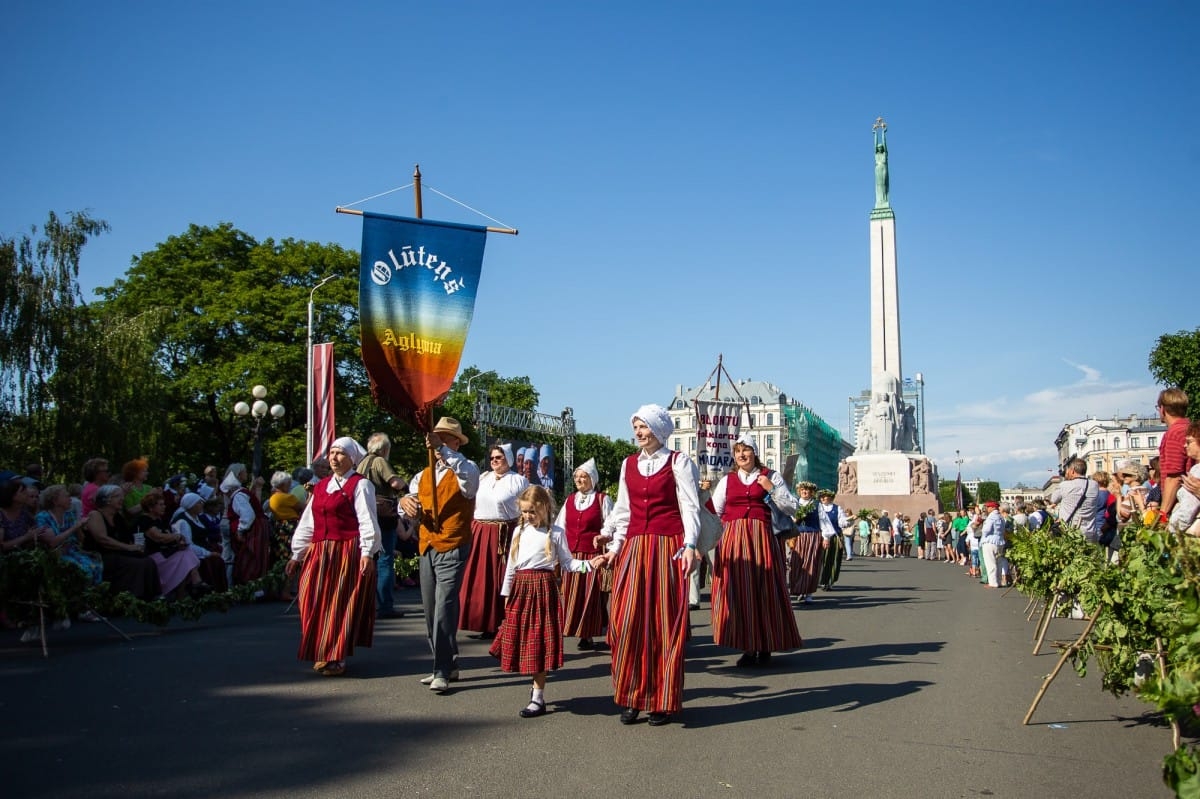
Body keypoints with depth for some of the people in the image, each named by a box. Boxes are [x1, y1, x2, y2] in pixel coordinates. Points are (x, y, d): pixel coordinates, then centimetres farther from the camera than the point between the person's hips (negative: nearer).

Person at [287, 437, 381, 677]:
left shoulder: (360, 484, -3)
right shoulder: (321, 486, 18)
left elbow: (367, 521, -11)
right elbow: (307, 522, 19)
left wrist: (367, 552, -20)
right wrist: (297, 554, 17)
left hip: (348, 553, -7)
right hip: (319, 554, 7)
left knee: (341, 605, -4)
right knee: (315, 603, 4)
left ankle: (337, 657, 3)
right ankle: (322, 655, 15)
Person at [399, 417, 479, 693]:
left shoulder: (465, 473, -5)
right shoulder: (424, 475, 16)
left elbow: (469, 473, -29)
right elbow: (411, 499, 9)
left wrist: (441, 448, -38)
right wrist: (405, 501, -16)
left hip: (452, 551, -7)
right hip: (427, 549, 7)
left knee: (444, 608, -14)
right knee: (431, 610, 11)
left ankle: (443, 672, -11)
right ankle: (447, 665, 22)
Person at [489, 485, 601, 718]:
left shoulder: (555, 533, -1)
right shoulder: (519, 532, 11)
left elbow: (567, 563, 0)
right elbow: (511, 565, 15)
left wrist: (588, 564, -16)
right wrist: (507, 593, 15)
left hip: (543, 587, -5)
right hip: (520, 587, 5)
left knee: (539, 642, -4)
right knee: (522, 640, 4)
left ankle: (538, 698, 4)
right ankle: (537, 686, 23)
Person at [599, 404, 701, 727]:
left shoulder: (677, 462, 3)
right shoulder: (629, 464, 15)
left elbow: (690, 507, -2)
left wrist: (689, 546, -14)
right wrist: (615, 545, 11)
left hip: (668, 548, -4)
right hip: (634, 548, 4)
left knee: (665, 623, -1)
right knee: (628, 621, -3)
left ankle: (662, 701, 7)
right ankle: (631, 699, 6)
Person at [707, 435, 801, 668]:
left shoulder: (770, 477, 10)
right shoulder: (727, 480, 16)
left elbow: (792, 507, 6)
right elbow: (713, 512, 16)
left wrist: (772, 489, -4)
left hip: (761, 538, -2)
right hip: (733, 539, 2)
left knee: (764, 590, -1)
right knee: (736, 591, -2)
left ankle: (764, 648, 10)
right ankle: (748, 648, 6)